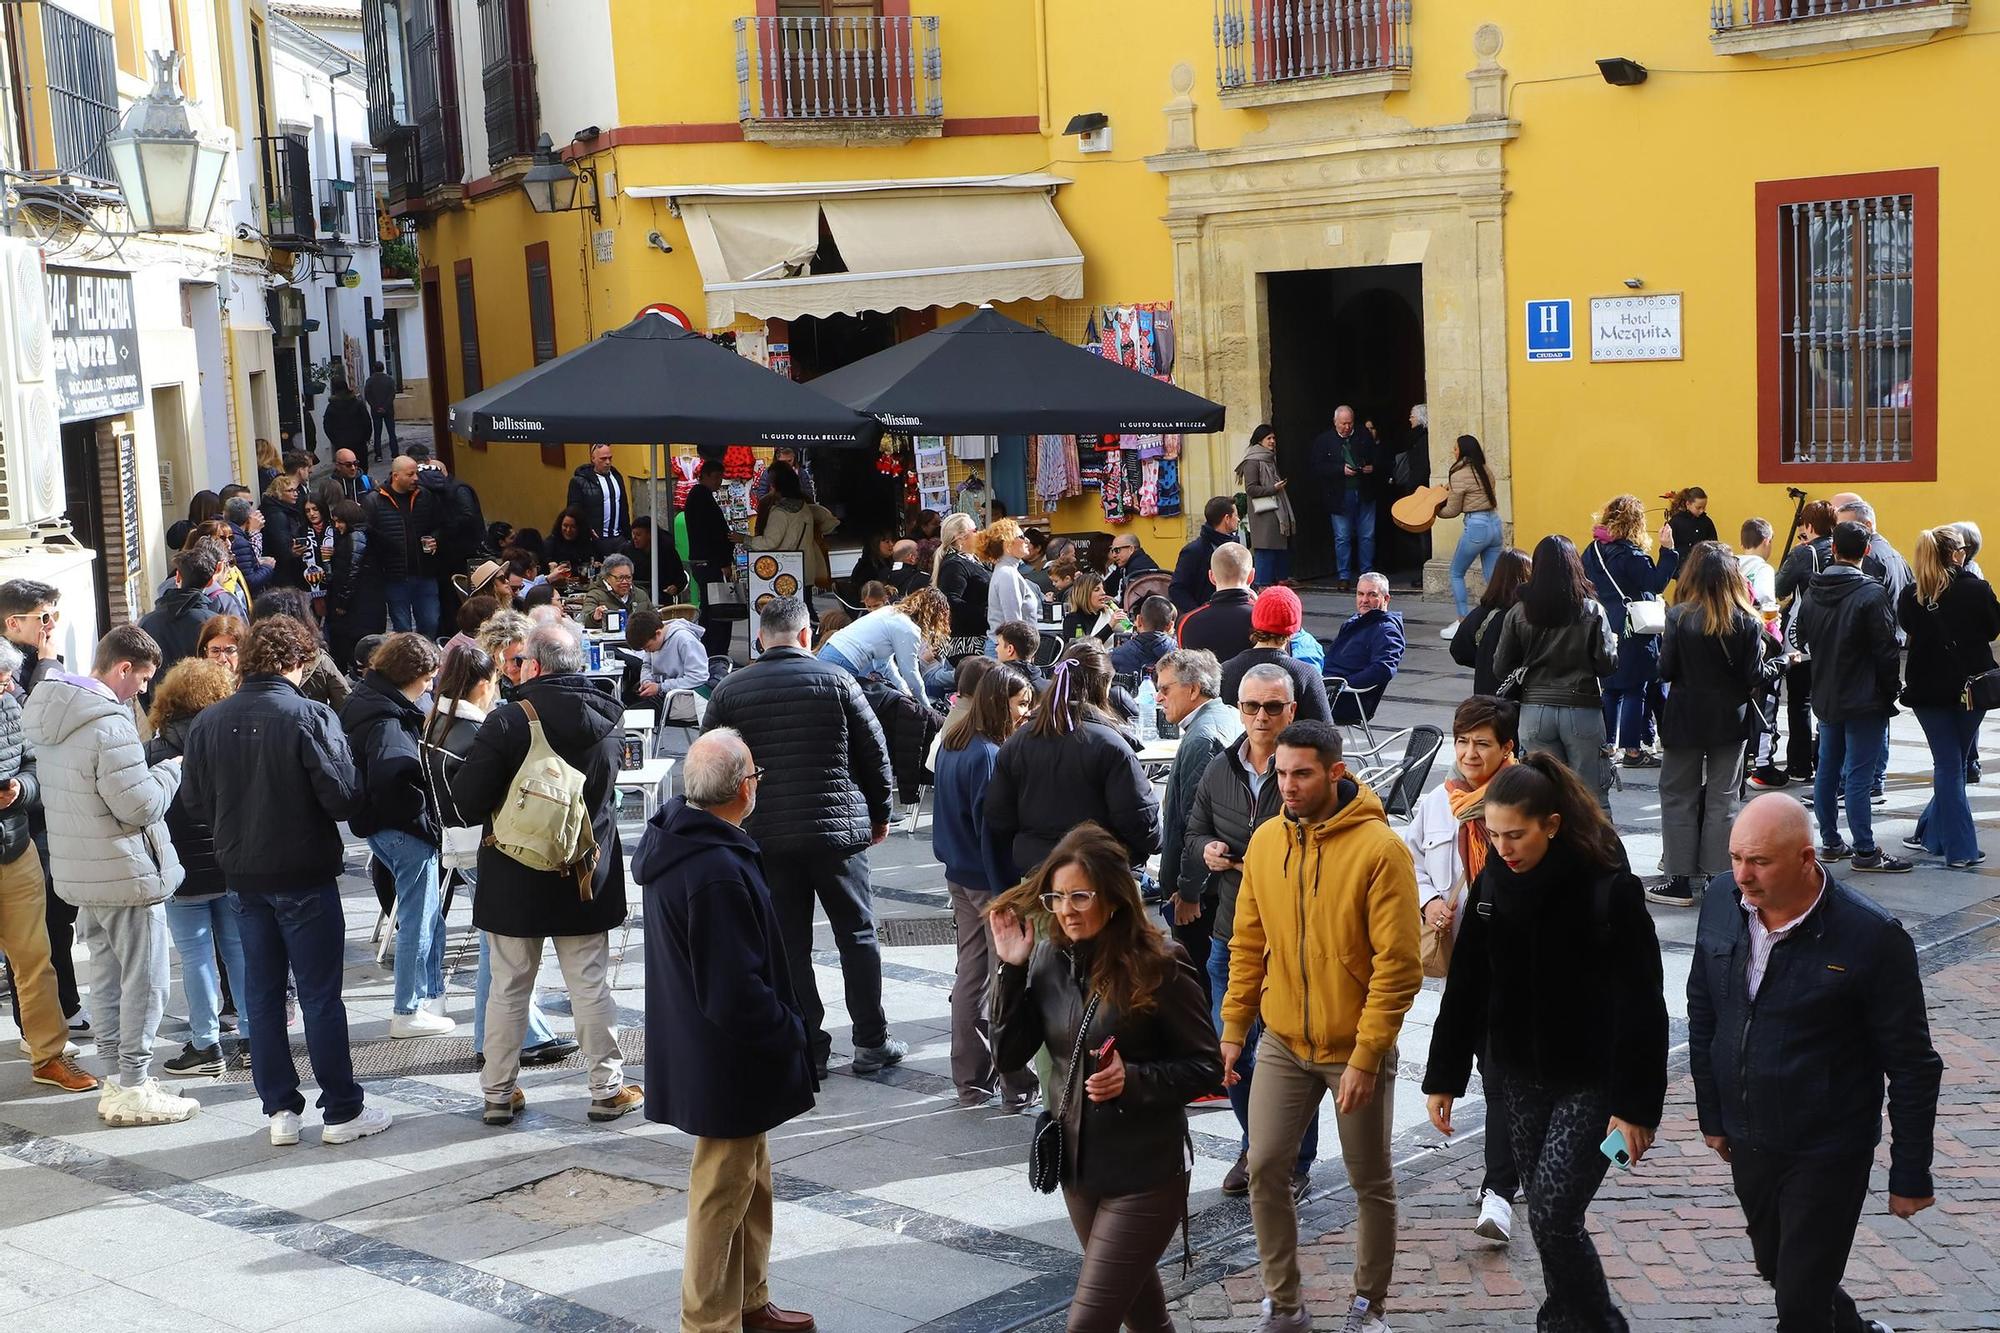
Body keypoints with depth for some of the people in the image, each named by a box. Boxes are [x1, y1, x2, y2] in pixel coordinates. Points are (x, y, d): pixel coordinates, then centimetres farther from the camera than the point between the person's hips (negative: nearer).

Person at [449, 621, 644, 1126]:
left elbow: (467, 800, -17)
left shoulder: (509, 721, -17)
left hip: (515, 877, -2)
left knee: (508, 988, 10)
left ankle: (498, 1093, 17)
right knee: (591, 985, 11)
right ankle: (607, 1088, 15)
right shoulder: (608, 718, -3)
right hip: (587, 875, 3)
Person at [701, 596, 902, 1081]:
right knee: (857, 934, 10)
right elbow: (875, 752, 0)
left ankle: (808, 1050, 10)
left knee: (789, 945, 7)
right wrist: (878, 815, 14)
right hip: (838, 829, -1)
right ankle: (871, 1043, 15)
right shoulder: (835, 680, -3)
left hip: (765, 836, 1)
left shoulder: (730, 691, 1)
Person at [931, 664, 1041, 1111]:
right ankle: (1017, 1086, 6)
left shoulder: (952, 743, 8)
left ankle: (971, 1082, 22)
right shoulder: (988, 755, -20)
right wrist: (1008, 892, -19)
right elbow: (991, 827, -21)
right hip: (990, 881, -9)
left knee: (971, 975, 14)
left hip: (960, 875, 9)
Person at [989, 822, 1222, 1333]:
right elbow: (1010, 1055, -2)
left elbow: (1206, 1067, -11)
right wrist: (1012, 969, -12)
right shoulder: (1048, 959, -3)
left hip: (1145, 1171, -6)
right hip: (1078, 1165, 6)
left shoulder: (1158, 966, -17)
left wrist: (1133, 1080, -27)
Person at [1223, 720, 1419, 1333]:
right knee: (1266, 1171, 3)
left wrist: (1365, 1057, -19)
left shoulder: (1380, 849, -17)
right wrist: (1234, 1028, 5)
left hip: (1356, 1047, -4)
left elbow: (1397, 966, -18)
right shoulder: (1265, 842, 0)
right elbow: (1248, 944, 9)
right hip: (1283, 1043, 4)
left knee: (1371, 1184, 9)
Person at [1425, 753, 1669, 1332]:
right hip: (1516, 1078, 5)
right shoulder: (1495, 882, -2)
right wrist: (1443, 1078, 9)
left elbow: (1640, 1003, -15)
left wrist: (1636, 1106, -16)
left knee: (1552, 1217, -7)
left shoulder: (1609, 889, -18)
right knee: (1547, 1214, 12)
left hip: (1591, 1086, -5)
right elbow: (1465, 986, 6)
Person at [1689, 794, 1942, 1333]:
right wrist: (1712, 1115, 13)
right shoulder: (1722, 902, -6)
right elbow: (1702, 1012, 9)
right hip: (1748, 1142, 6)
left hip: (1828, 1154, -6)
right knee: (1776, 1267, 23)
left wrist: (1911, 1178, -8)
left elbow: (1913, 1068, -13)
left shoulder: (1872, 937, -21)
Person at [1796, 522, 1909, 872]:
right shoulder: (1871, 594, -16)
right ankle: (1865, 852, 0)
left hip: (1825, 696, 7)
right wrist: (1891, 690, -3)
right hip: (1864, 699, -6)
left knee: (1827, 770, 13)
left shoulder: (1813, 591, 3)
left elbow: (1803, 639, 15)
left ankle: (1830, 842, 20)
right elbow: (1886, 650, -13)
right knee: (1857, 775, -5)